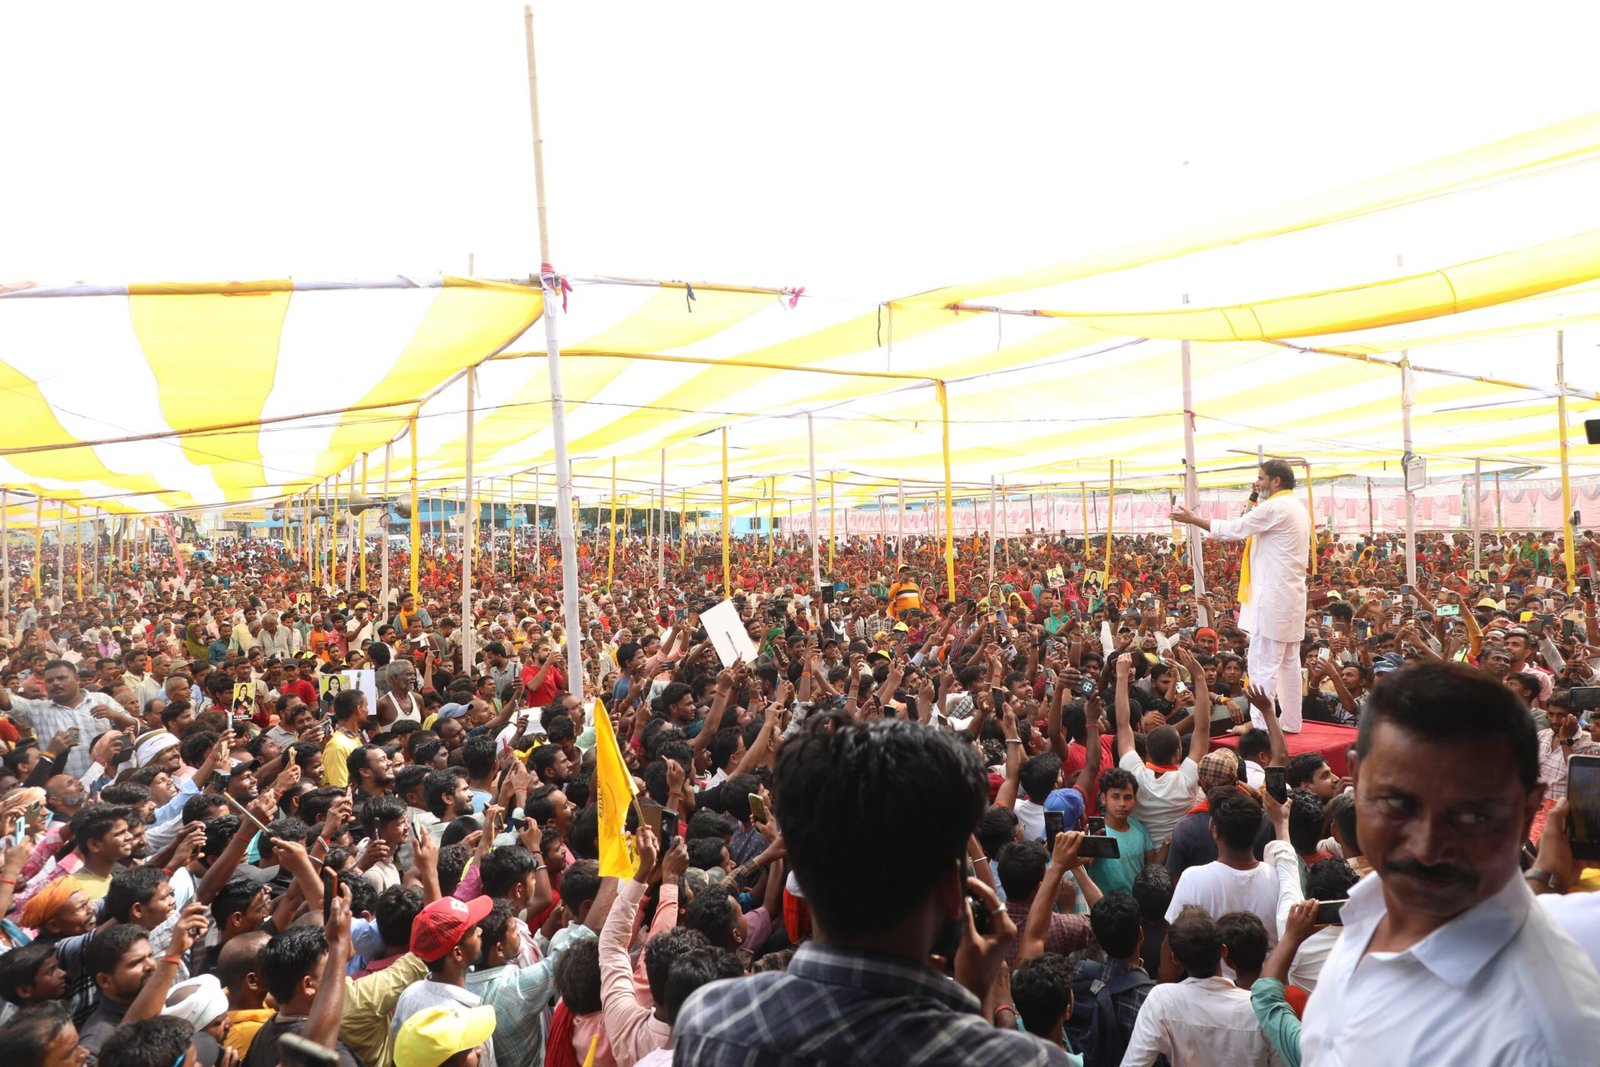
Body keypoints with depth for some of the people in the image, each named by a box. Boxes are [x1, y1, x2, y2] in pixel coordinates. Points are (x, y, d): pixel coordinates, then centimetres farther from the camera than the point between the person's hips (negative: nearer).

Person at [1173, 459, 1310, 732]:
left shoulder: (1275, 508, -14)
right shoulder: (1298, 508, 17)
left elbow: (1234, 528, -14)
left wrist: (1193, 519, -7)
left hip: (1272, 596, -10)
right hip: (1292, 595, 10)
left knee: (1263, 662, -6)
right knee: (1289, 662, 13)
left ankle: (1260, 724, -4)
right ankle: (1291, 721, 18)